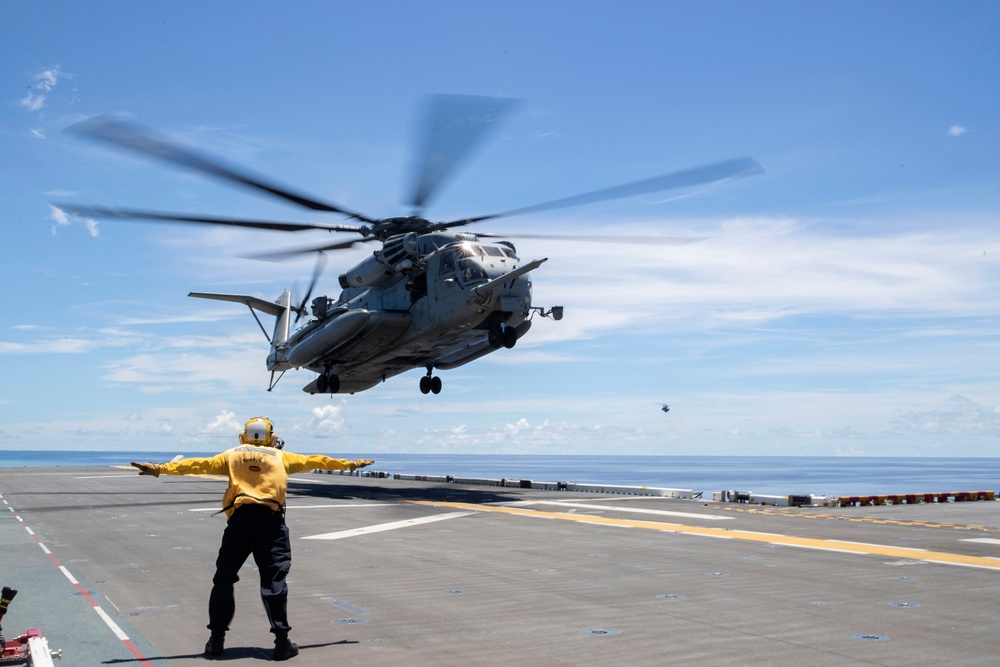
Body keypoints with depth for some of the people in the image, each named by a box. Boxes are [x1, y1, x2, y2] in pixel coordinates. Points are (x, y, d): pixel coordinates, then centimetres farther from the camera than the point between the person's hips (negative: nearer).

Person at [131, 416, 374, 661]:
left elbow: (197, 464, 11)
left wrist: (160, 468, 14)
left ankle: (216, 639, 16)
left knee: (224, 579, 13)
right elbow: (314, 461, 25)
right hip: (270, 521, -1)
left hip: (240, 519, 1)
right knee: (274, 581, 2)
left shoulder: (232, 455, 17)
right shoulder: (280, 456, 17)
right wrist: (349, 464, 37)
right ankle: (282, 641, -1)